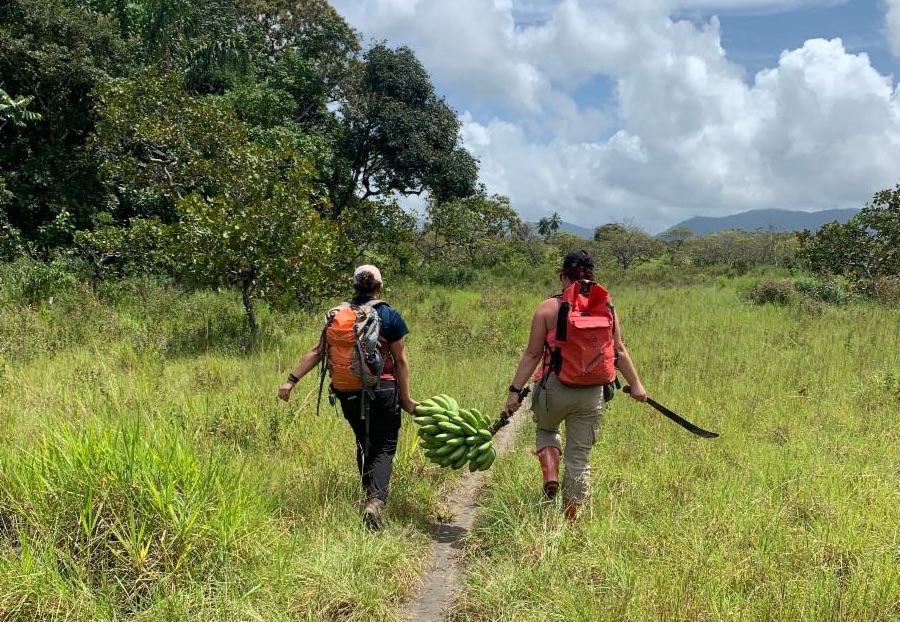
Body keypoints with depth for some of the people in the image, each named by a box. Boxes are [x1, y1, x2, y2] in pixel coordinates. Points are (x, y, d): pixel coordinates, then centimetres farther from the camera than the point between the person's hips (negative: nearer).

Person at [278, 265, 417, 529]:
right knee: (384, 448, 3)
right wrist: (406, 398, 1)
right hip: (383, 391, -3)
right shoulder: (389, 316, -5)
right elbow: (400, 360, -4)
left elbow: (317, 352, 0)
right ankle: (376, 500, -18)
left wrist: (291, 380, 4)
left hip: (349, 394, 3)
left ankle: (369, 496, 29)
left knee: (364, 444, 22)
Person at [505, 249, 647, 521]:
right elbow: (619, 351, 4)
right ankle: (569, 518, 21)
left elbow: (532, 354, -8)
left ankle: (550, 475, 6)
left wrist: (515, 390, -3)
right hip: (592, 393, 2)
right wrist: (635, 384, 16)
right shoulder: (605, 308, 0)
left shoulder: (548, 308, -7)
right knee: (580, 456, 13)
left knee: (546, 430, 30)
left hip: (554, 388, -2)